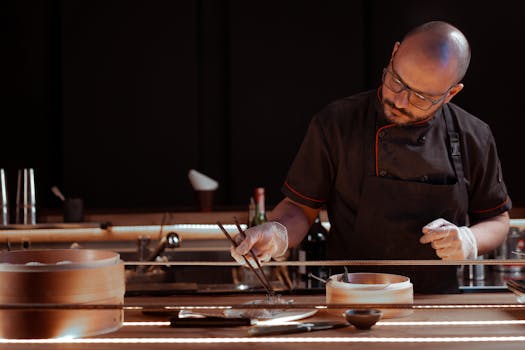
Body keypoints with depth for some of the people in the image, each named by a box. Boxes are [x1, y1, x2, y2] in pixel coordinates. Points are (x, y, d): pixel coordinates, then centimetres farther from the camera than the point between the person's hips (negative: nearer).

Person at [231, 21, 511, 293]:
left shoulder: (474, 138, 1)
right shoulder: (335, 124, -4)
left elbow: (498, 220, 14)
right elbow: (301, 207, 3)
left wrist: (469, 241, -8)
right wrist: (278, 235, -18)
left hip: (439, 303, 3)